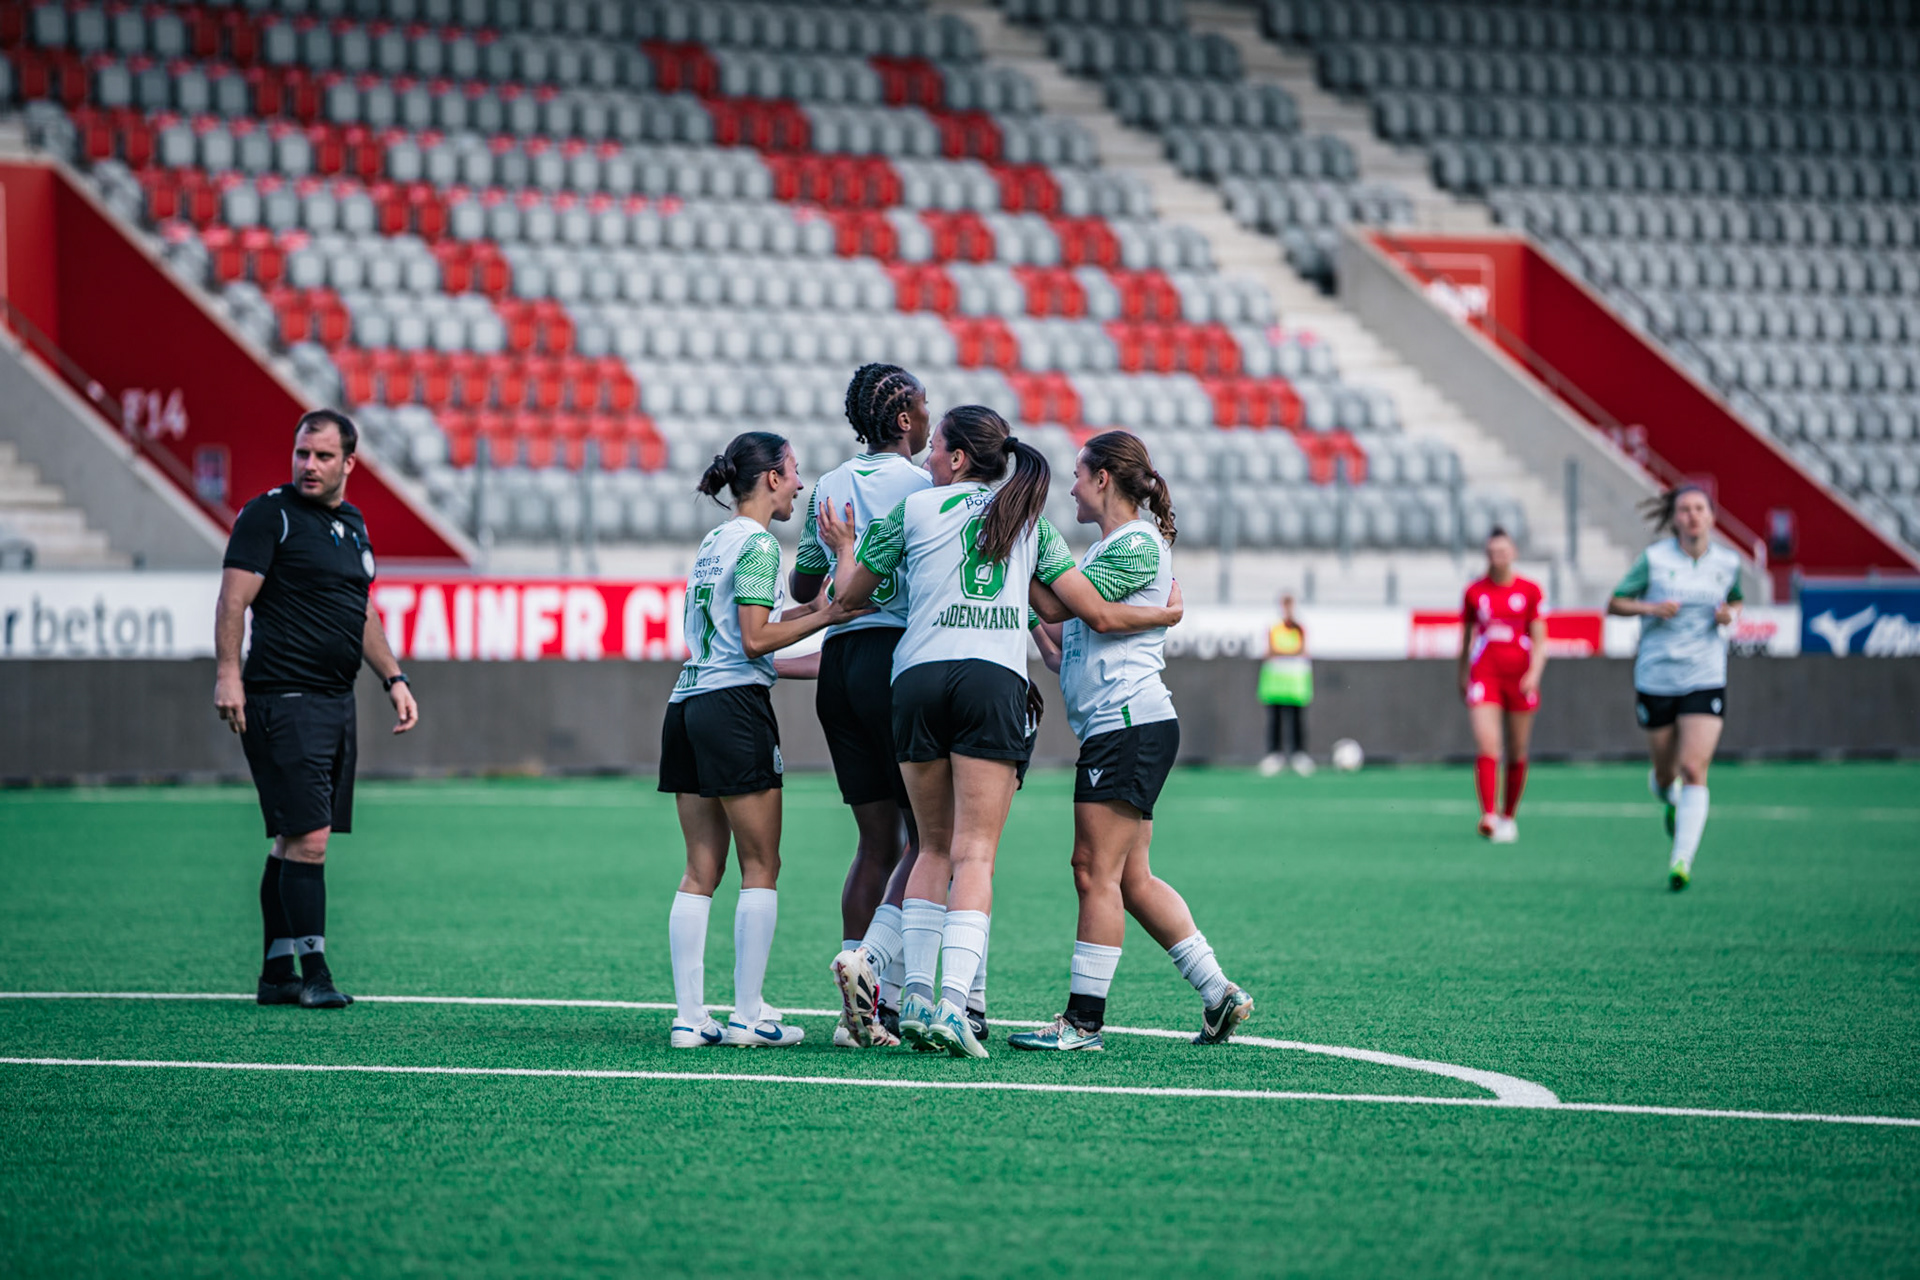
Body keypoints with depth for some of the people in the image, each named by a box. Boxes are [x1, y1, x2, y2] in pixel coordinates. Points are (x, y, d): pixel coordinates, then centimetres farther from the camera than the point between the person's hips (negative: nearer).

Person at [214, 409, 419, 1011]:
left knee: (293, 842, 10)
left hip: (334, 700, 8)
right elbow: (233, 599, -12)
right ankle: (313, 972, -11)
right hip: (282, 698, -8)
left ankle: (276, 973, 14)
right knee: (307, 837, -12)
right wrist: (228, 674, -22)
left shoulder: (353, 525, 18)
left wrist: (394, 678, 21)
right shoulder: (269, 514, -6)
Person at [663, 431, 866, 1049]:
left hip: (687, 705, 8)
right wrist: (823, 618, -7)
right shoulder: (758, 545, -8)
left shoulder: (713, 542, 18)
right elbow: (755, 639, -13)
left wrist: (808, 612, 24)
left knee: (701, 870, 7)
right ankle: (748, 1015, -3)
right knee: (761, 866, -1)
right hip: (734, 705, -8)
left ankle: (689, 1016, 3)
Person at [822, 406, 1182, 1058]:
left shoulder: (912, 509, 13)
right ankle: (953, 1004, -20)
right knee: (974, 854, -6)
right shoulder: (1029, 521, 17)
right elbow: (1097, 613, 13)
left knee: (935, 847, 13)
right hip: (995, 681, -1)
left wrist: (842, 545, 43)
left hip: (918, 680, 1)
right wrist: (1164, 614, 31)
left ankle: (917, 996, 5)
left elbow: (848, 595, 22)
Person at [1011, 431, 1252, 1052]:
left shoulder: (1137, 545, -10)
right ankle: (1219, 995, 11)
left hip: (1129, 725, -10)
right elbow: (1062, 645, 23)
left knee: (1097, 871, -9)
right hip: (1115, 727, 10)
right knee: (1131, 879, 9)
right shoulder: (1109, 546, 21)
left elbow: (1057, 606, -15)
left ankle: (1084, 1020, -7)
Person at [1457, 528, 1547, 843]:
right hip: (1485, 674, -1)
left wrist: (1534, 672, -12)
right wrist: (1462, 676, 19)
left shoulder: (1529, 590, 3)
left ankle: (1508, 817, 20)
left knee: (1517, 753, 6)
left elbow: (1539, 640, 3)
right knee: (1486, 744, -17)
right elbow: (1466, 637, 16)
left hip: (1520, 677, 1)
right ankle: (1488, 816, -25)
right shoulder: (1474, 591, 6)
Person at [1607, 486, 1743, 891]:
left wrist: (1729, 614, -2)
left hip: (1705, 679, 0)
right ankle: (1669, 798, 49)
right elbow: (1614, 604, 0)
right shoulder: (1654, 558, -5)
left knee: (1694, 771, -14)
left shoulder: (1728, 561, 2)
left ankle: (1681, 862, -17)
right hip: (1656, 678, 0)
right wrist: (1650, 607, -18)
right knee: (1666, 773, 11)